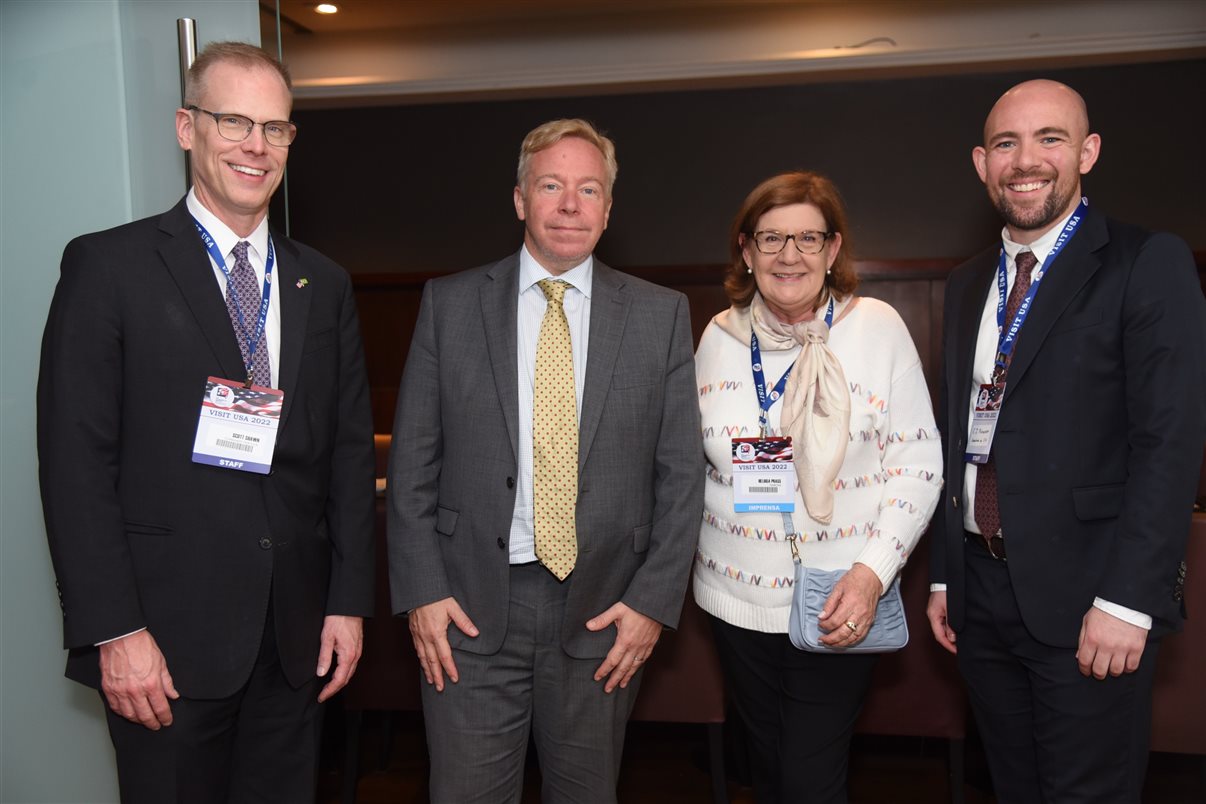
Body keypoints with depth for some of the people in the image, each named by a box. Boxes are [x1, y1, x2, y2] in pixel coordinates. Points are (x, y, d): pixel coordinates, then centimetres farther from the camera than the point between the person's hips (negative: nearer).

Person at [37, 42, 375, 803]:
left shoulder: (325, 284, 8)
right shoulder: (109, 266, -5)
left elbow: (351, 450, 7)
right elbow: (75, 460, -8)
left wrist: (350, 600, 3)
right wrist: (113, 631, -12)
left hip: (296, 637, 4)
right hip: (168, 635, -3)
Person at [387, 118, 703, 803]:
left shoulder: (661, 315, 2)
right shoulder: (450, 304, 2)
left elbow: (681, 472, 1)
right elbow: (413, 460, 2)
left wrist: (655, 600, -4)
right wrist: (421, 591, -4)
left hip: (604, 614, 1)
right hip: (470, 609, 0)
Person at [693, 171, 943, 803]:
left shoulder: (878, 328, -7)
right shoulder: (719, 336, 2)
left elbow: (918, 461, -7)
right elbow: (694, 459, 12)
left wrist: (874, 572, -17)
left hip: (840, 607, -3)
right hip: (737, 599, 3)